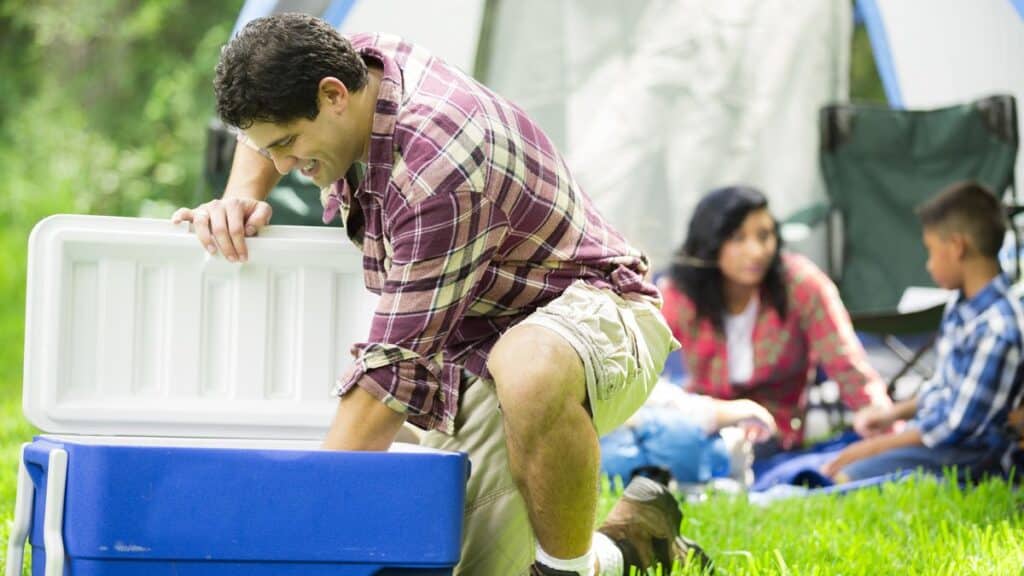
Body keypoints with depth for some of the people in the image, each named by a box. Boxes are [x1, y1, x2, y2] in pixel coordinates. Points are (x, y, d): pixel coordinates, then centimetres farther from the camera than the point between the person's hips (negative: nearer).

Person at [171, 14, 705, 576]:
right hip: (475, 353, 9)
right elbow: (265, 134, 23)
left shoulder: (436, 169, -31)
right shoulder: (352, 62, -4)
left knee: (529, 371, -45)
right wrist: (240, 198, 1)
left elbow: (394, 364, -30)